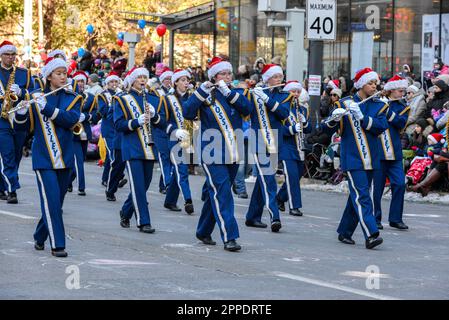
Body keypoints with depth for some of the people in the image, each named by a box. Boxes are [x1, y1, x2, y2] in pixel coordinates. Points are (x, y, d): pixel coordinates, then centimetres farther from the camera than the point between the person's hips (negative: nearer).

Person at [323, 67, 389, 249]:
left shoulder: (378, 106, 8)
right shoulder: (344, 104, 0)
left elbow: (381, 127, -10)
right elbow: (327, 129, -1)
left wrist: (361, 117, -22)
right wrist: (334, 118, -23)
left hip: (370, 159, 5)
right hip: (353, 158, -5)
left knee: (357, 196, 12)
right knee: (362, 196, -15)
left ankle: (345, 232, 25)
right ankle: (371, 235, -24)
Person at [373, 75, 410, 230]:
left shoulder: (403, 107, 11)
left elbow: (401, 123, -8)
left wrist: (388, 111, -19)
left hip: (394, 152, 3)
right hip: (378, 151, -3)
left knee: (399, 184, -5)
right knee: (378, 186, 1)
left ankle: (395, 218, 4)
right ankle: (375, 219, 11)